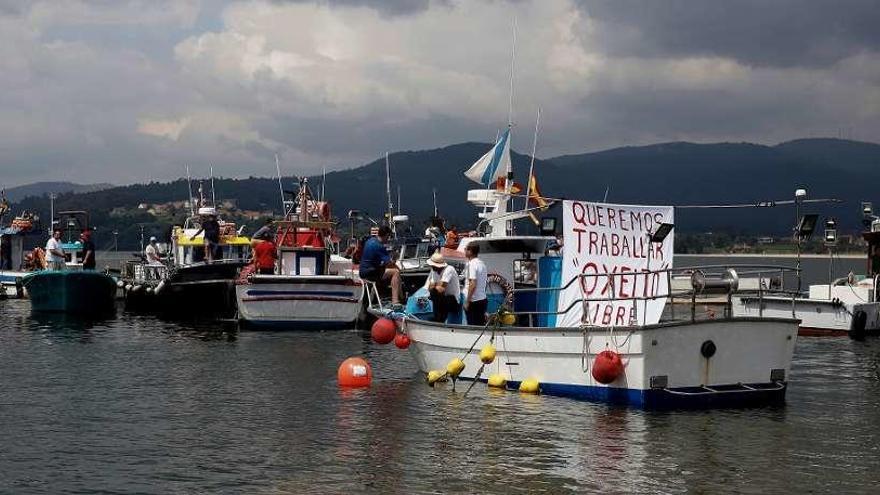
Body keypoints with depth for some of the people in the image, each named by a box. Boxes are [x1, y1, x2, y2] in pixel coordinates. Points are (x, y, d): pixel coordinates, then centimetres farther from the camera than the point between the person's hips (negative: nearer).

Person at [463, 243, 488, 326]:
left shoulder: (472, 264, -14)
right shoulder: (482, 263, 13)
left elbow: (473, 284, -21)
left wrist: (467, 301, -18)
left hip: (474, 301, -9)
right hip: (483, 299, 9)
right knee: (481, 326, 12)